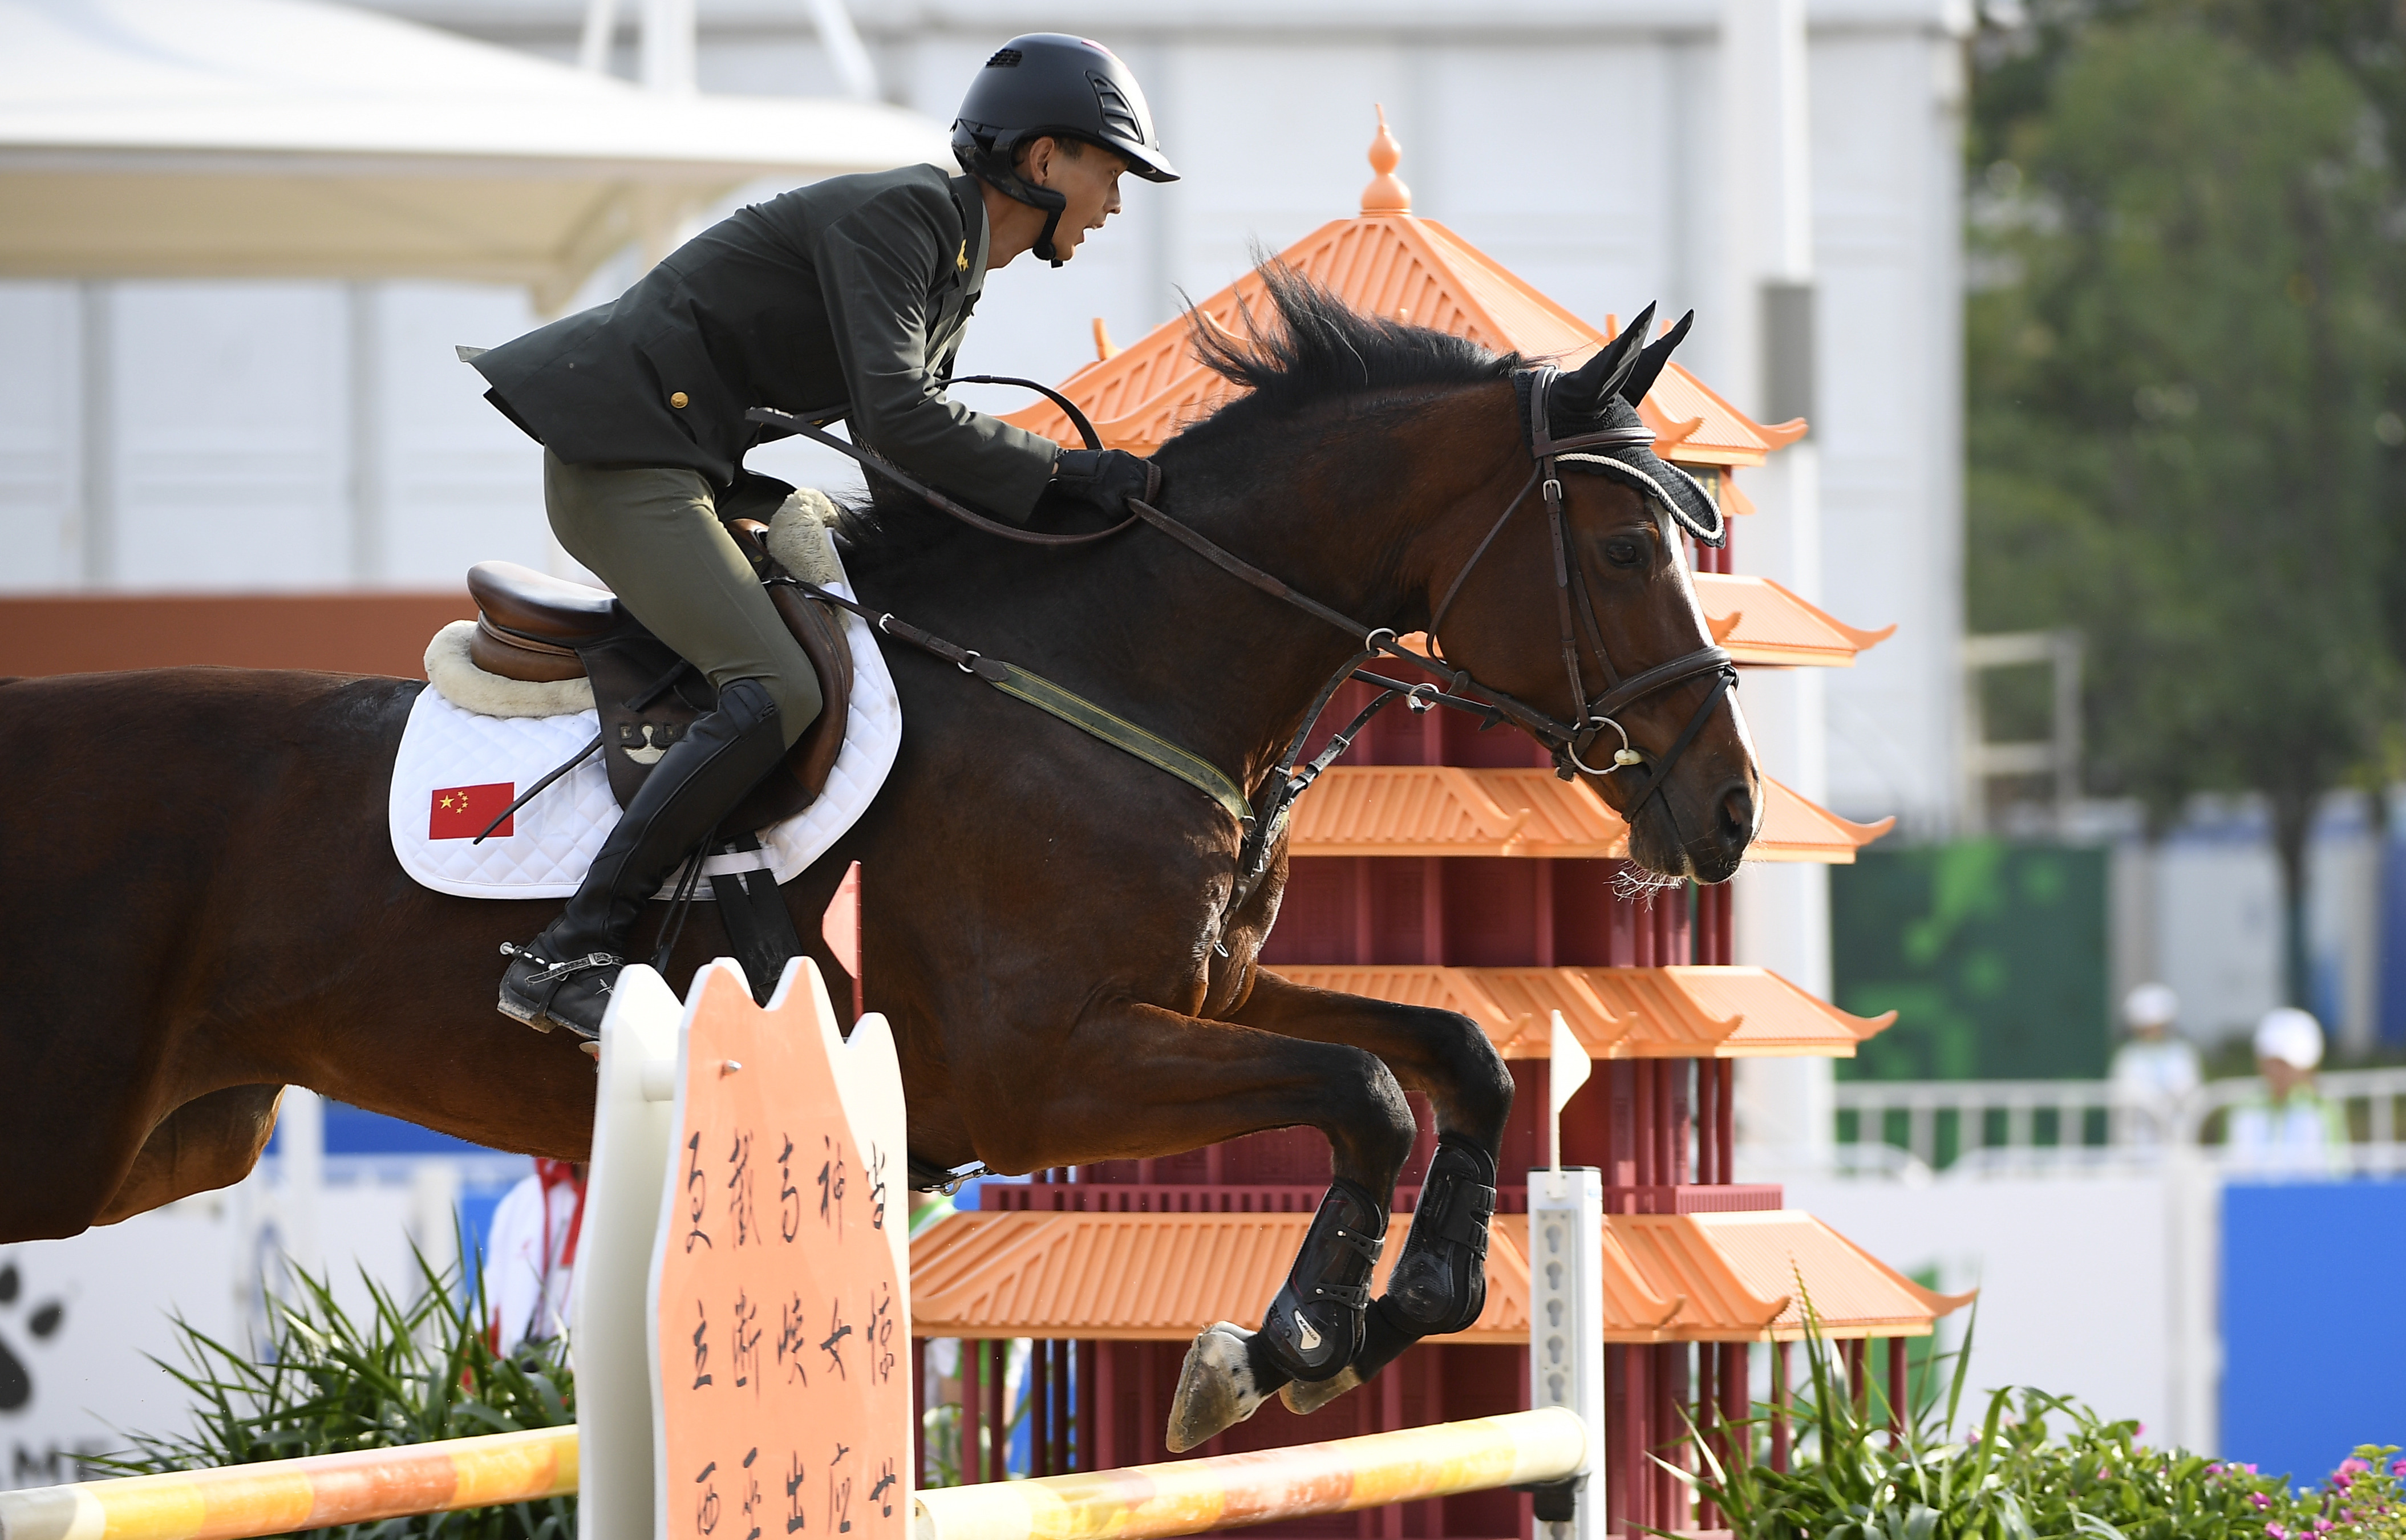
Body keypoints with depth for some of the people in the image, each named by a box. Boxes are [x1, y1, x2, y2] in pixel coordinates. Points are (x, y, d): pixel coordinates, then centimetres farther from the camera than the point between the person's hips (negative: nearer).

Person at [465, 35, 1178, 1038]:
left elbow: (915, 452, 20)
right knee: (776, 692, -24)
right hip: (621, 454, -11)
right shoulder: (896, 215, -15)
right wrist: (1063, 477, -21)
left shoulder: (961, 271, 16)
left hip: (695, 468, 11)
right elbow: (895, 417, -25)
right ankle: (564, 957, -24)